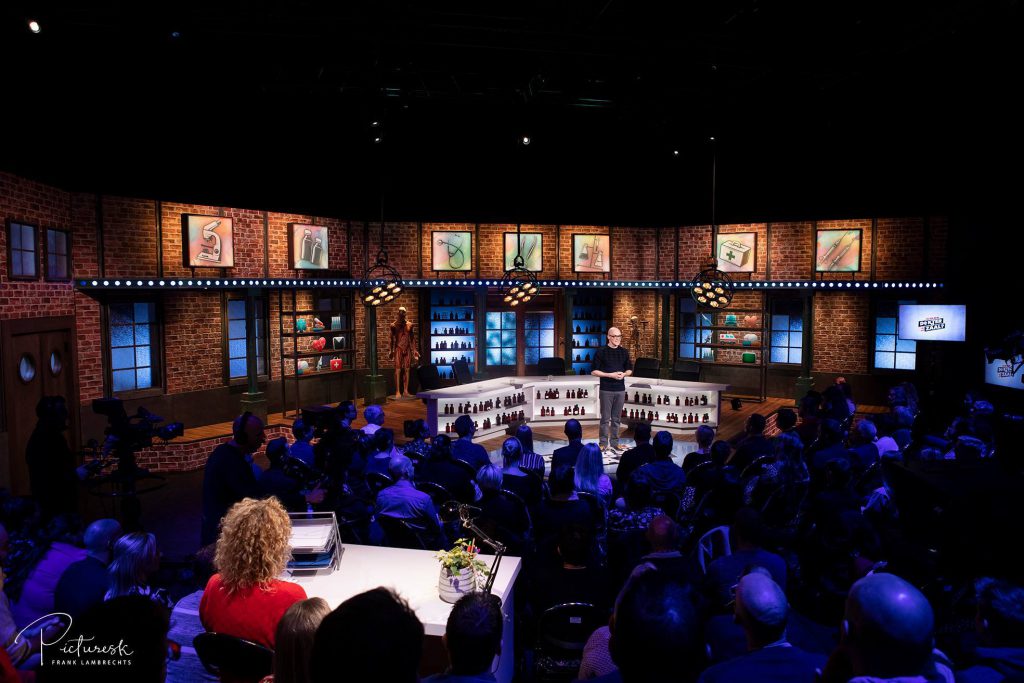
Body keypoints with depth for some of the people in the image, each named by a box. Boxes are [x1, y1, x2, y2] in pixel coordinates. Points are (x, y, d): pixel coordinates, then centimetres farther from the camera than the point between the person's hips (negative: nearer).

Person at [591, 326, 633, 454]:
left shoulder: (624, 352, 8)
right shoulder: (601, 352, -5)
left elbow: (630, 370, 15)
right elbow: (594, 371, -6)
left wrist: (623, 374, -7)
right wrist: (610, 375, -15)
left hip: (620, 390, 4)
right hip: (606, 390, -4)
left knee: (616, 419, 9)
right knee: (605, 418, 1)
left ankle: (614, 443, 16)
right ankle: (603, 443, 9)